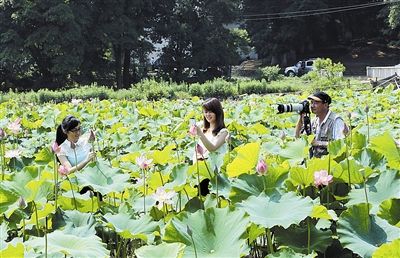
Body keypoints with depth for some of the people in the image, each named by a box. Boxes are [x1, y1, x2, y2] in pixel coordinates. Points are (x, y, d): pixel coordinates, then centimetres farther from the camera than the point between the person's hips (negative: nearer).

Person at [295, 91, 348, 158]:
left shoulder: (336, 120, -9)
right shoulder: (314, 121, 12)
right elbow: (298, 136, 16)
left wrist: (318, 143, -16)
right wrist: (301, 117, 4)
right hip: (314, 159, 6)